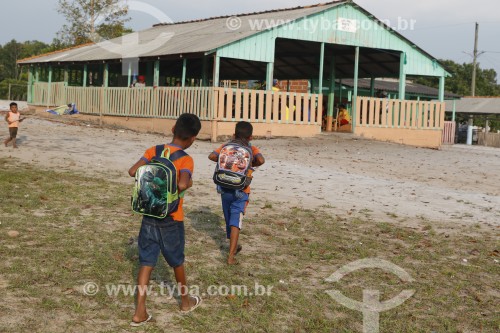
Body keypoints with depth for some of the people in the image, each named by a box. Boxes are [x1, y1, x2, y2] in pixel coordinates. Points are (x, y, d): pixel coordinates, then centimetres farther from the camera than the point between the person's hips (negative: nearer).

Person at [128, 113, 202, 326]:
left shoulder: (154, 151, -1)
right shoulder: (186, 159, -16)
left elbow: (133, 172, -9)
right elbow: (182, 185, -32)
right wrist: (188, 184, -10)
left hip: (149, 215, 4)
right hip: (171, 219, -3)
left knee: (147, 263, 7)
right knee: (177, 261, 16)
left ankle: (140, 313, 5)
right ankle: (186, 302, 36)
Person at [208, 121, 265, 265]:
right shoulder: (252, 149, -3)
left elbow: (211, 156, -9)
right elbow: (261, 160, -21)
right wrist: (251, 164, -1)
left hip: (225, 189, 3)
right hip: (240, 192, -3)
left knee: (229, 219, 19)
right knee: (235, 222, -4)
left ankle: (233, 247, 37)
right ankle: (231, 256, -13)